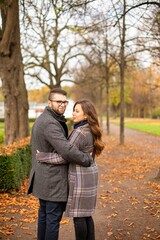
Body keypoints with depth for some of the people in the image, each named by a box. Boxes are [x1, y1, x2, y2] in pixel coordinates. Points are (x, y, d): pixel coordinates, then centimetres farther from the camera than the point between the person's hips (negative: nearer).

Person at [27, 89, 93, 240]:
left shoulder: (41, 120, 12)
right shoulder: (50, 123, -22)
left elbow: (34, 145, 22)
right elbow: (67, 151, -30)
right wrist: (88, 159, -16)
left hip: (42, 176, 10)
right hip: (54, 179, -10)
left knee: (44, 213, 19)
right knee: (54, 217, -1)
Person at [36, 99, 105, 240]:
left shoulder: (80, 133, -20)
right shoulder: (90, 130, 9)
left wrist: (42, 157, -10)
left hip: (80, 177, -9)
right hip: (89, 174, 9)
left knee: (78, 215, 3)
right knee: (85, 214, 17)